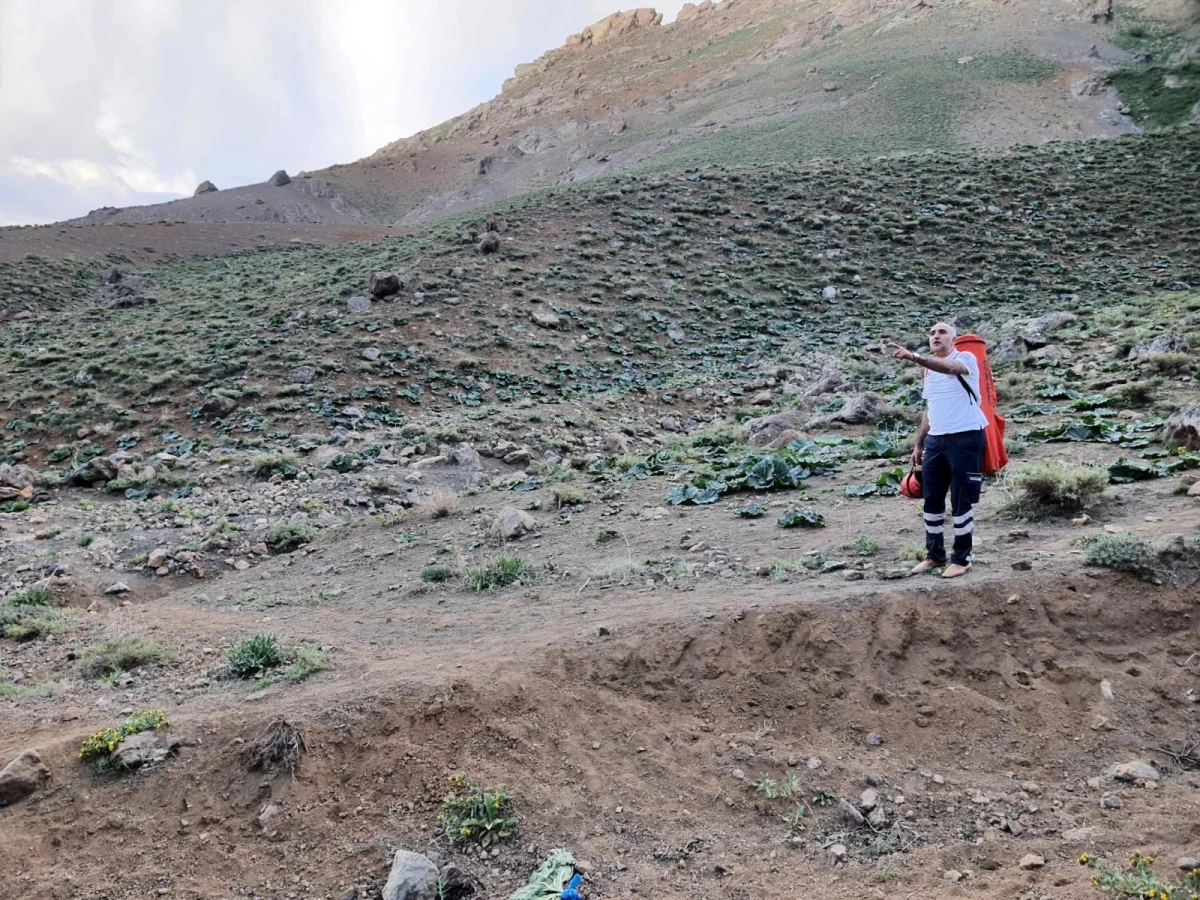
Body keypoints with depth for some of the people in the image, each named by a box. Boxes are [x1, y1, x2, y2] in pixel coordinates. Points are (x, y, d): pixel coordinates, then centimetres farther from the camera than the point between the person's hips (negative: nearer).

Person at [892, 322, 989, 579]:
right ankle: (935, 555, 22)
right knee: (932, 499, 10)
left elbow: (950, 367, -32)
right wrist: (919, 444, 19)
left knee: (961, 503, -1)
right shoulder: (929, 370, 16)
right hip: (936, 440, 7)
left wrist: (914, 357, -46)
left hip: (965, 438, -7)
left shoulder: (966, 359, -7)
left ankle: (961, 559, 11)